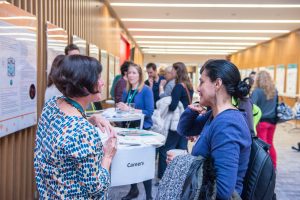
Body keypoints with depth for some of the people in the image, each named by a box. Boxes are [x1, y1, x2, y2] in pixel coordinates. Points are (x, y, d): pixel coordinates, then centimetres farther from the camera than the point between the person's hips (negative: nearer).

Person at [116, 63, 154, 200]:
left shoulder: (146, 90, -11)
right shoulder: (126, 91, 8)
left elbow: (149, 112, -17)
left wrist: (130, 109, -23)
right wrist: (122, 107, -8)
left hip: (143, 129, -6)